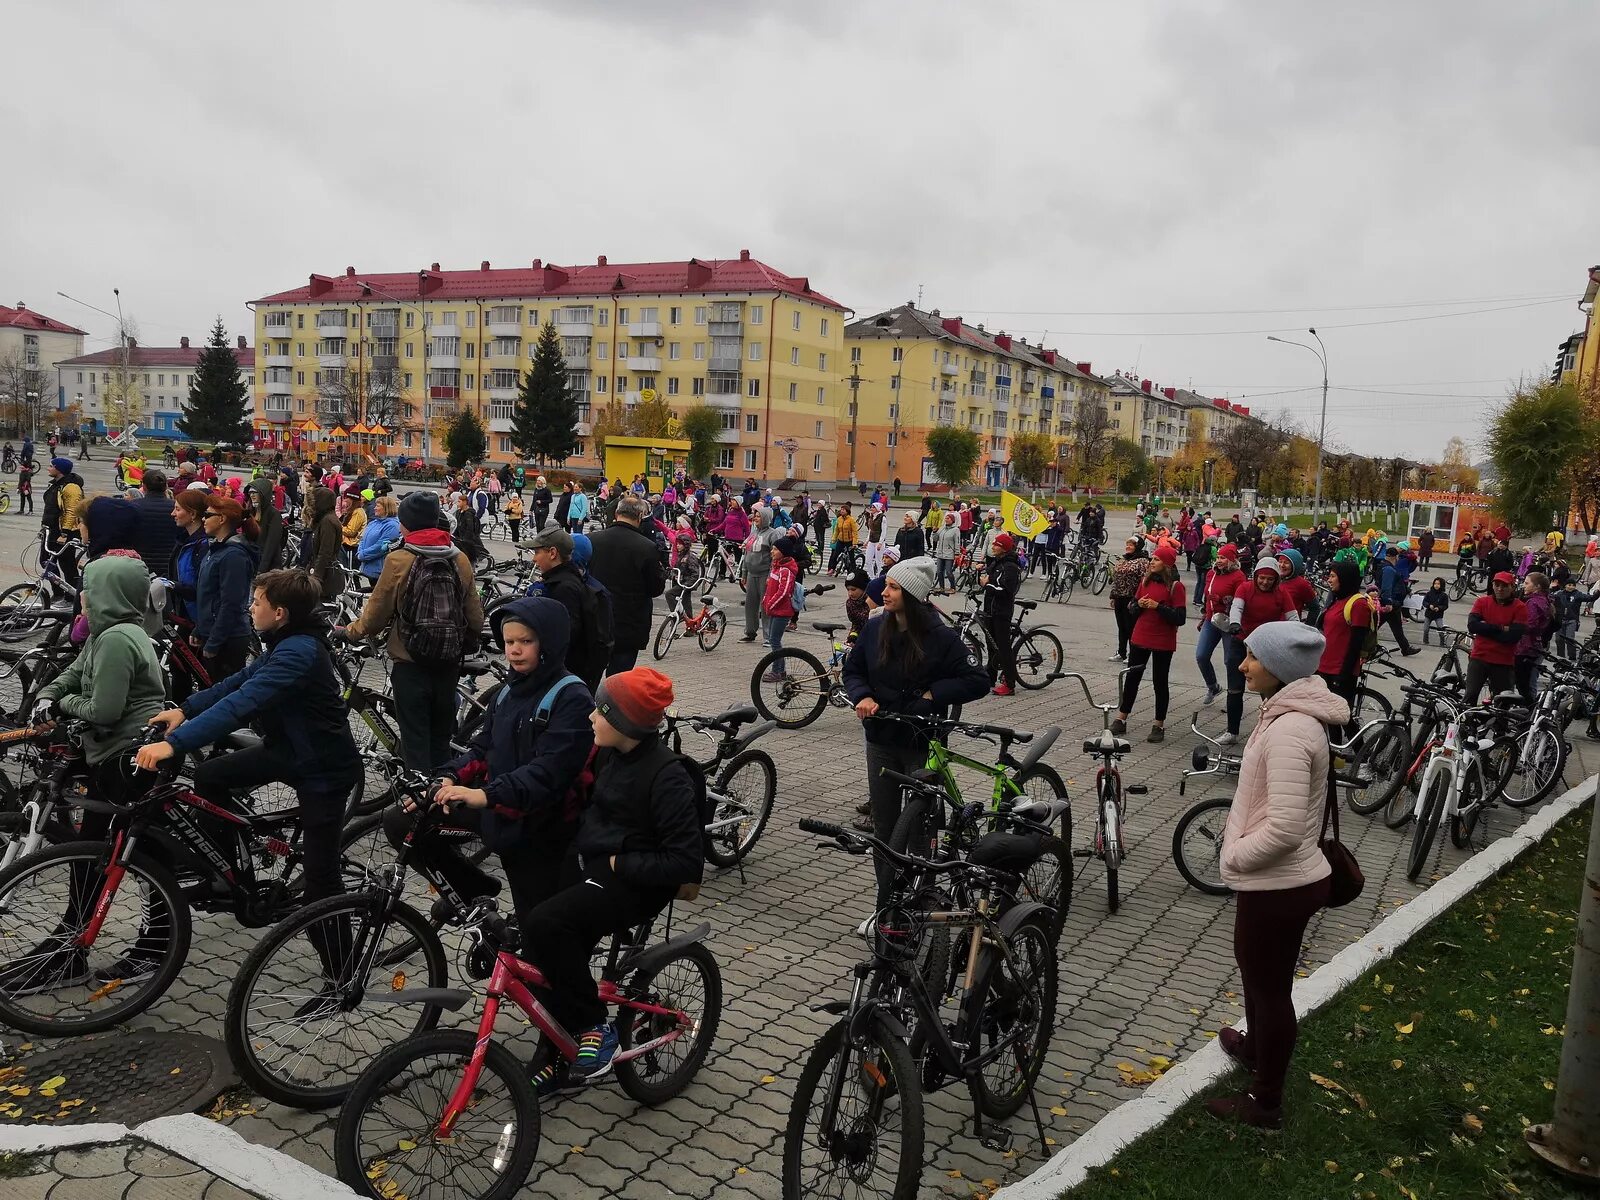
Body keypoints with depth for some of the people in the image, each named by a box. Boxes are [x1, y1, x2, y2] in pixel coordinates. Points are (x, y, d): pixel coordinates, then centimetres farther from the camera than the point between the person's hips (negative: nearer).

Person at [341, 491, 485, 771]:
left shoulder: (398, 560, -14)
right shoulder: (459, 560, -2)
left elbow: (375, 616, -7)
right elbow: (475, 617, 4)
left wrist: (348, 631, 12)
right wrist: (466, 644, 23)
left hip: (410, 664, -4)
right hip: (449, 664, 4)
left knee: (415, 739, 5)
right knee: (441, 738, 18)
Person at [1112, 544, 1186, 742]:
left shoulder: (1176, 586, -11)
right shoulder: (1146, 580, 6)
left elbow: (1180, 618, -16)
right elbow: (1133, 606, 14)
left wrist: (1158, 606, -22)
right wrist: (1139, 604, -8)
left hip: (1163, 644, -5)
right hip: (1140, 639, 5)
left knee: (1160, 682, 5)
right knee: (1132, 678, 10)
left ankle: (1159, 726, 14)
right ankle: (1120, 720, 19)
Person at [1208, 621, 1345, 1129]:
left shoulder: (1288, 730, -28)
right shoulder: (1294, 713, 4)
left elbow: (1284, 827, -32)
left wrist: (1233, 857, -17)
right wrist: (1239, 845, 14)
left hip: (1277, 886, -10)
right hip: (1284, 878, 10)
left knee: (1269, 986, 7)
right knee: (1257, 971, 29)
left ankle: (1265, 1101, 25)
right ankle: (1256, 1047, 52)